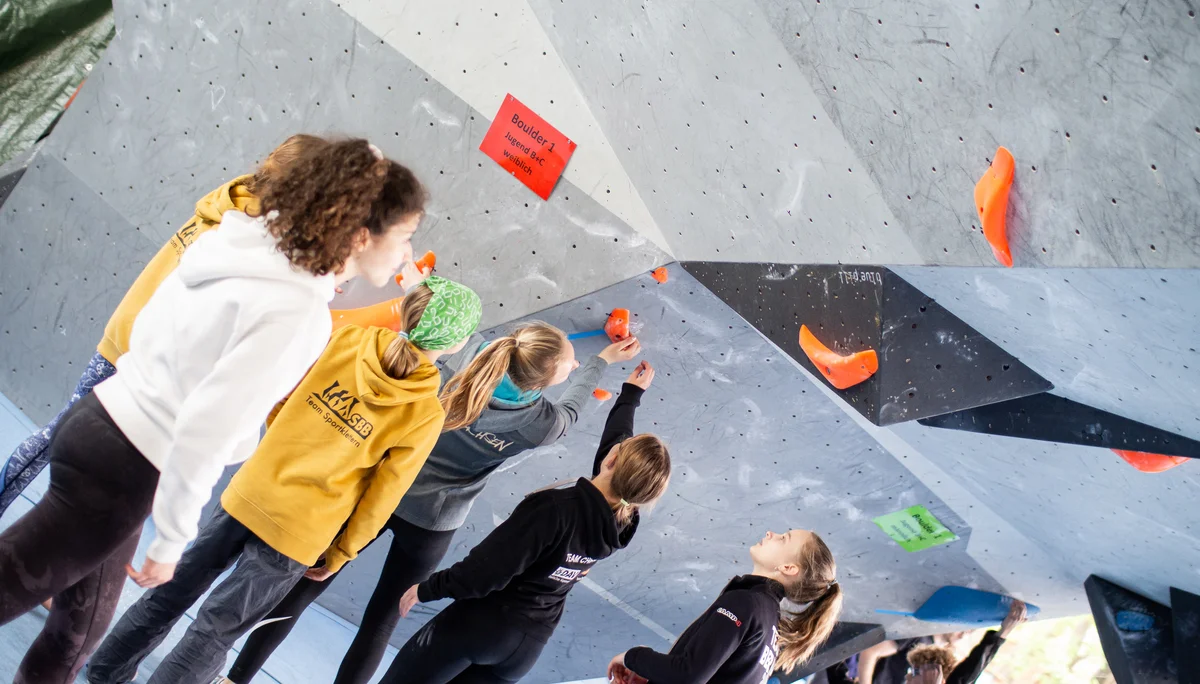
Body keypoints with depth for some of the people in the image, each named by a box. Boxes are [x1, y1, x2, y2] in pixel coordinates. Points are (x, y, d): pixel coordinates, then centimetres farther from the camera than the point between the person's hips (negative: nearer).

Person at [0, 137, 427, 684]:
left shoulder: (249, 234, -2)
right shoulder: (302, 312, -26)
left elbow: (146, 328, 9)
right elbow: (205, 433, -27)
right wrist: (171, 541, -15)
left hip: (100, 417, 9)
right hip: (122, 472, -9)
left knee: (83, 622, 26)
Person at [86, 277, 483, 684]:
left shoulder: (344, 339, -11)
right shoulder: (426, 415, -19)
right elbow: (380, 499, -9)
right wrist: (339, 554, 6)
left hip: (248, 495, 4)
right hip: (298, 535, -3)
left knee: (173, 592, 25)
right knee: (216, 630, 17)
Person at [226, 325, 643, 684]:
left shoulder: (467, 353, -18)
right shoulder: (541, 425, -18)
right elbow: (571, 409, 5)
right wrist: (603, 360, 20)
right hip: (430, 523, -2)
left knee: (304, 588, 15)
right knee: (381, 622, 17)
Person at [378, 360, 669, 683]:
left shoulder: (554, 508, -28)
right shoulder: (622, 526, -8)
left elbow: (483, 575, -26)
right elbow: (618, 438, 9)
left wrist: (426, 589, -9)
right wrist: (632, 392, 22)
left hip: (482, 626, -6)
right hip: (526, 650, 6)